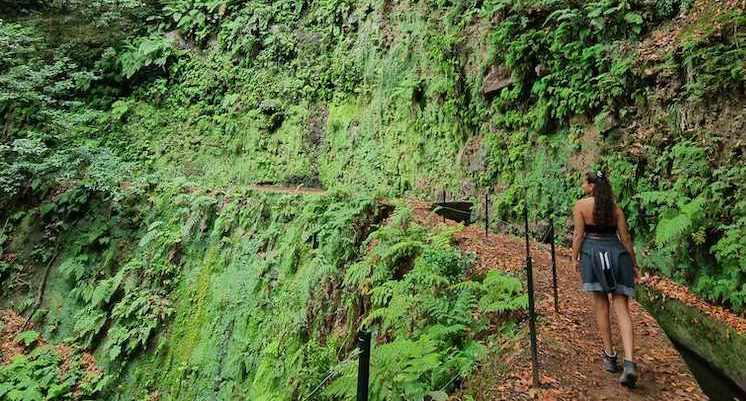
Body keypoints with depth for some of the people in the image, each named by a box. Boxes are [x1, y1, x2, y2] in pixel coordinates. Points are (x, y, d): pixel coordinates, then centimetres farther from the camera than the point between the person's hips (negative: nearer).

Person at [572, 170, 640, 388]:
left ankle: (610, 356, 17)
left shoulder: (581, 205, -3)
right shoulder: (615, 207, 8)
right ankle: (629, 363, -11)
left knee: (601, 305, 10)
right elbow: (625, 237, 6)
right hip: (617, 253, 3)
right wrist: (634, 263, 13)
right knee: (622, 308, 0)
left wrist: (574, 258, 1)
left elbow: (578, 234, -6)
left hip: (593, 252, -2)